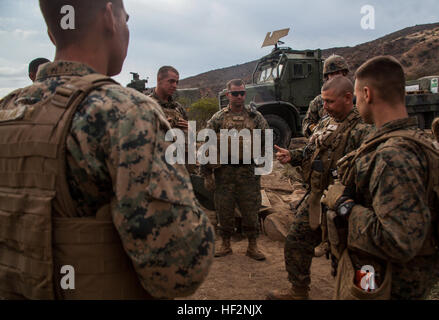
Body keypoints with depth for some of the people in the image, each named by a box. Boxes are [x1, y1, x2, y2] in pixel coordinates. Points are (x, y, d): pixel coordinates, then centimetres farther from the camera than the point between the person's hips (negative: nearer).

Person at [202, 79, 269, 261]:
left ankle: (252, 246, 21)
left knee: (251, 210, 6)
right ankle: (225, 245, 25)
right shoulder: (218, 118, 3)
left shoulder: (256, 117, 7)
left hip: (249, 173, 0)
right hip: (224, 173, 0)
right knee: (224, 210, 8)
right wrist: (207, 175, -2)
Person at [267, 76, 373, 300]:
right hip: (314, 197, 8)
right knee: (295, 244, 15)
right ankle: (298, 291, 34)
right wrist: (292, 156, 2)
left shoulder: (363, 130, -16)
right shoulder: (325, 123, 10)